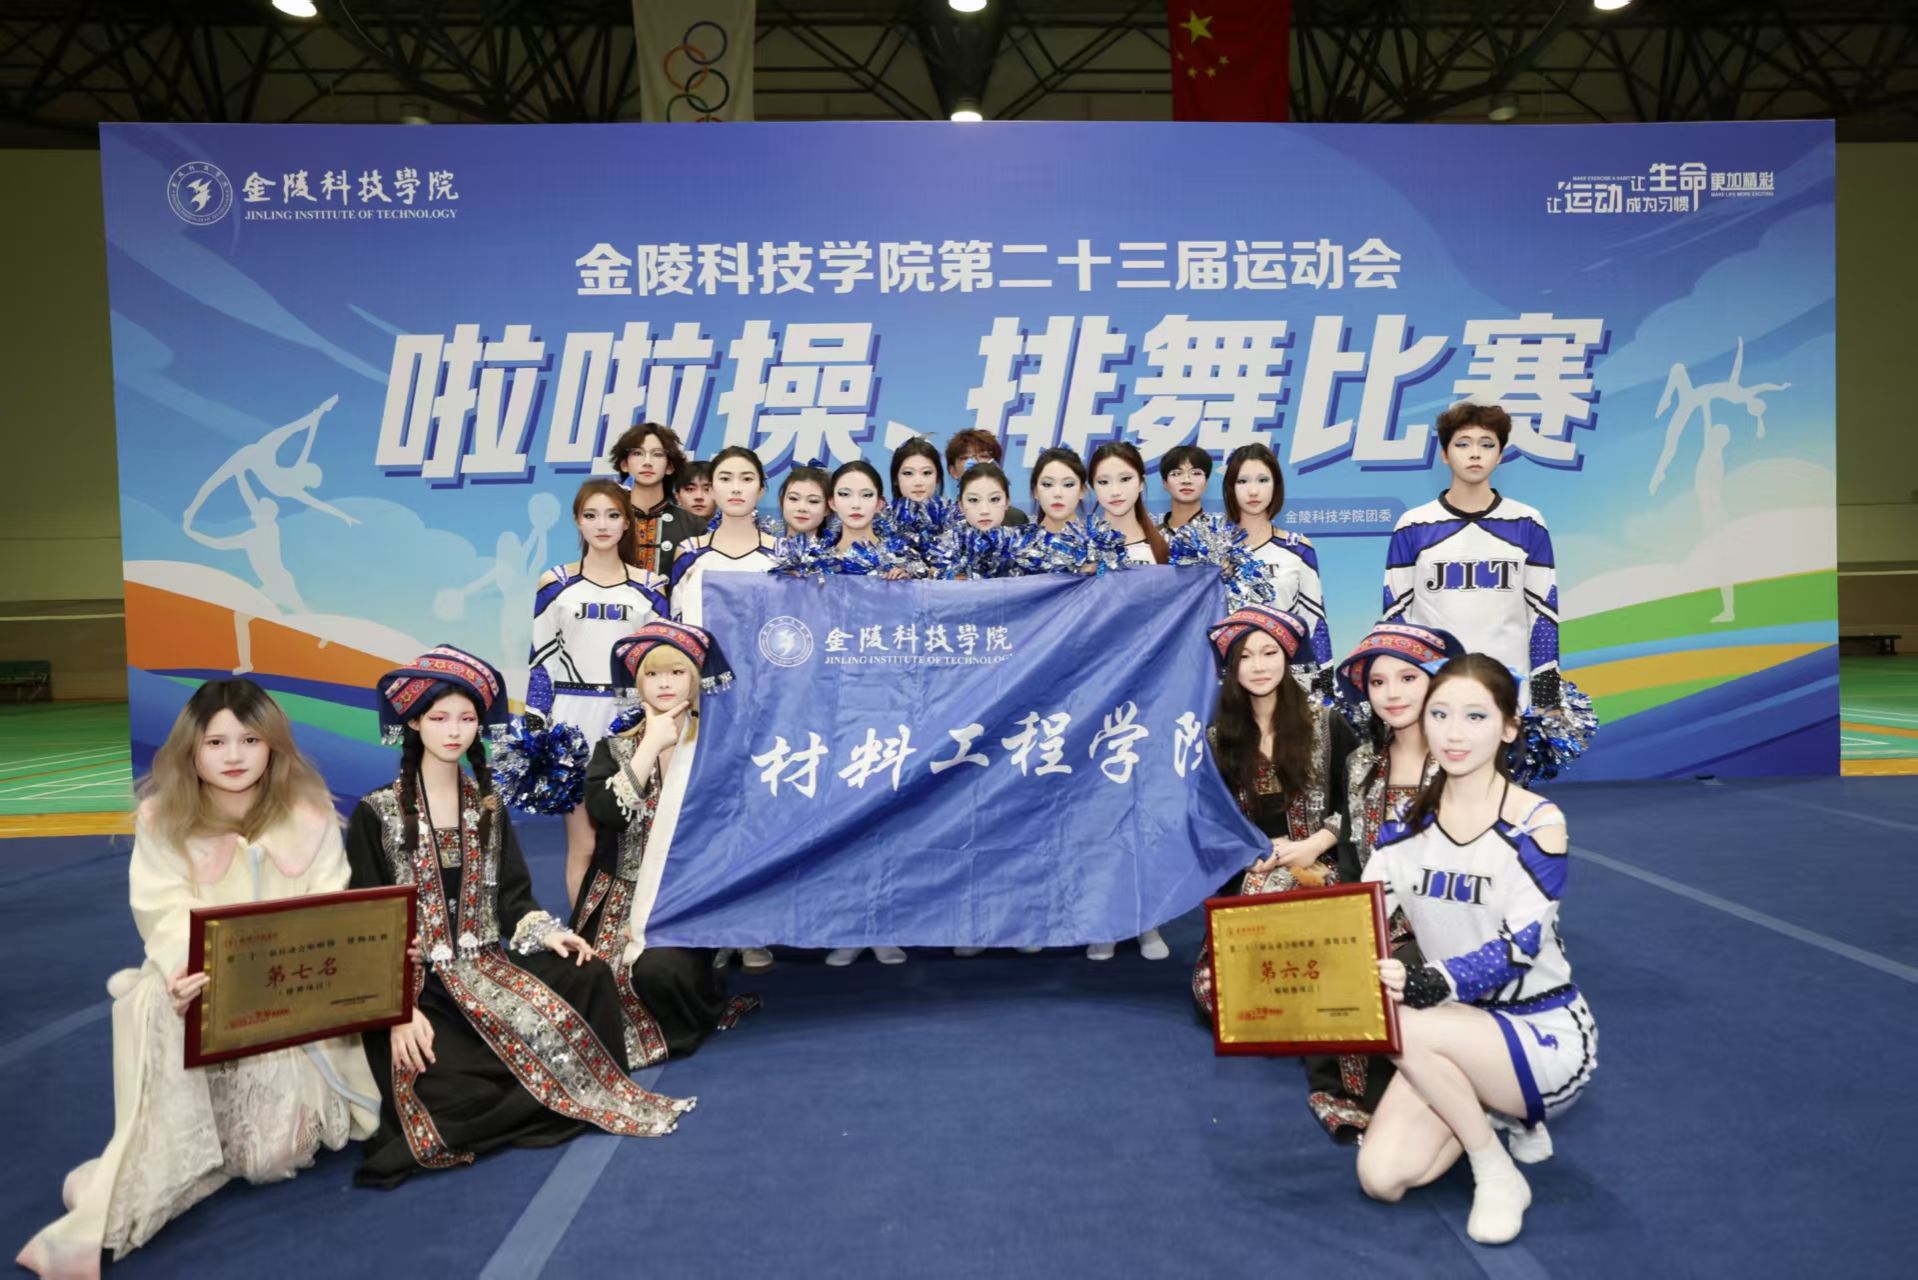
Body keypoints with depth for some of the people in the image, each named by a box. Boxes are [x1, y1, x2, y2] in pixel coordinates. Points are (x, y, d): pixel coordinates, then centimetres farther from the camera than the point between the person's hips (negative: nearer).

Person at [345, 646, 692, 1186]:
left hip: (486, 967, 5)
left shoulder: (488, 806, 9)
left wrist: (547, 933, -13)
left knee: (589, 977, -20)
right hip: (414, 983, -4)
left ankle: (595, 1096, -5)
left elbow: (511, 897, 9)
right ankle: (563, 1100, -6)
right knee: (453, 1087, -30)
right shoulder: (376, 814, -5)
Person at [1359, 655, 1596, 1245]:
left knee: (1406, 1029, -32)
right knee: (1381, 1179, -12)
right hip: (1455, 1031, 5)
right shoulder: (1408, 823, -1)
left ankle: (1497, 1172, -7)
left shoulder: (1538, 823, -15)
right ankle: (1492, 1116, 16)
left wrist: (1425, 985, -42)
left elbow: (1516, 949, -24)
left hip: (1544, 1031, -5)